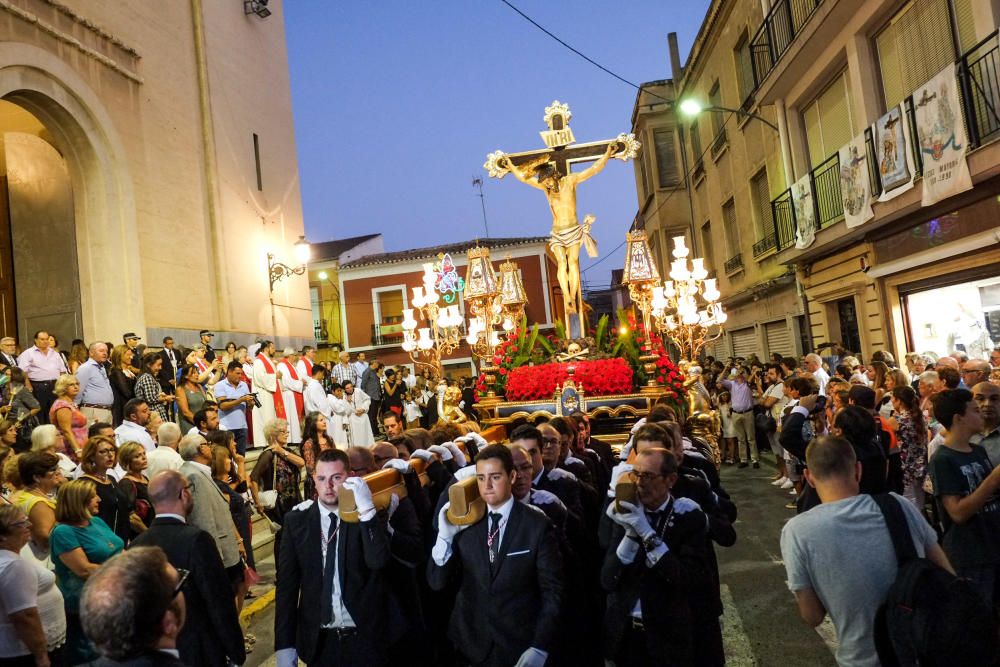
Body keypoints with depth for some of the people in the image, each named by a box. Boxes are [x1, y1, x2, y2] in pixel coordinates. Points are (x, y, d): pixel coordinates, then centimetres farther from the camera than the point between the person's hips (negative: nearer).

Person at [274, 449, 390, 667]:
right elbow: (286, 583, -1)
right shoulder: (296, 521, -2)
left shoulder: (370, 518, -7)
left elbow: (378, 561, -22)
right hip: (318, 639, 2)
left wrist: (366, 511, -32)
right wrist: (285, 645, -5)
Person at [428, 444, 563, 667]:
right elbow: (436, 582, -6)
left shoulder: (538, 525, -11)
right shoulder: (465, 521, -5)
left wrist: (540, 648, -13)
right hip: (470, 641, 2)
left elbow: (552, 591, -7)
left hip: (520, 645, -2)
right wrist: (445, 536, -21)